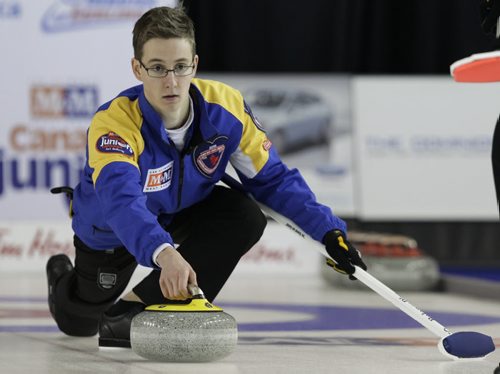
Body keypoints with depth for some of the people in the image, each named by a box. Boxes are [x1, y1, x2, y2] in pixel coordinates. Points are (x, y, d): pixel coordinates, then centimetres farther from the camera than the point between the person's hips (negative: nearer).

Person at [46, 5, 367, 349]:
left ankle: (135, 308, -18)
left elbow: (273, 177, -15)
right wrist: (164, 254, -75)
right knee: (79, 321, 13)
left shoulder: (225, 107, -27)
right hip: (112, 230, -3)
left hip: (181, 214, 3)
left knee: (246, 217, -27)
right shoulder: (114, 124, -40)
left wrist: (329, 231, -24)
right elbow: (120, 201, -57)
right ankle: (64, 279, 52)